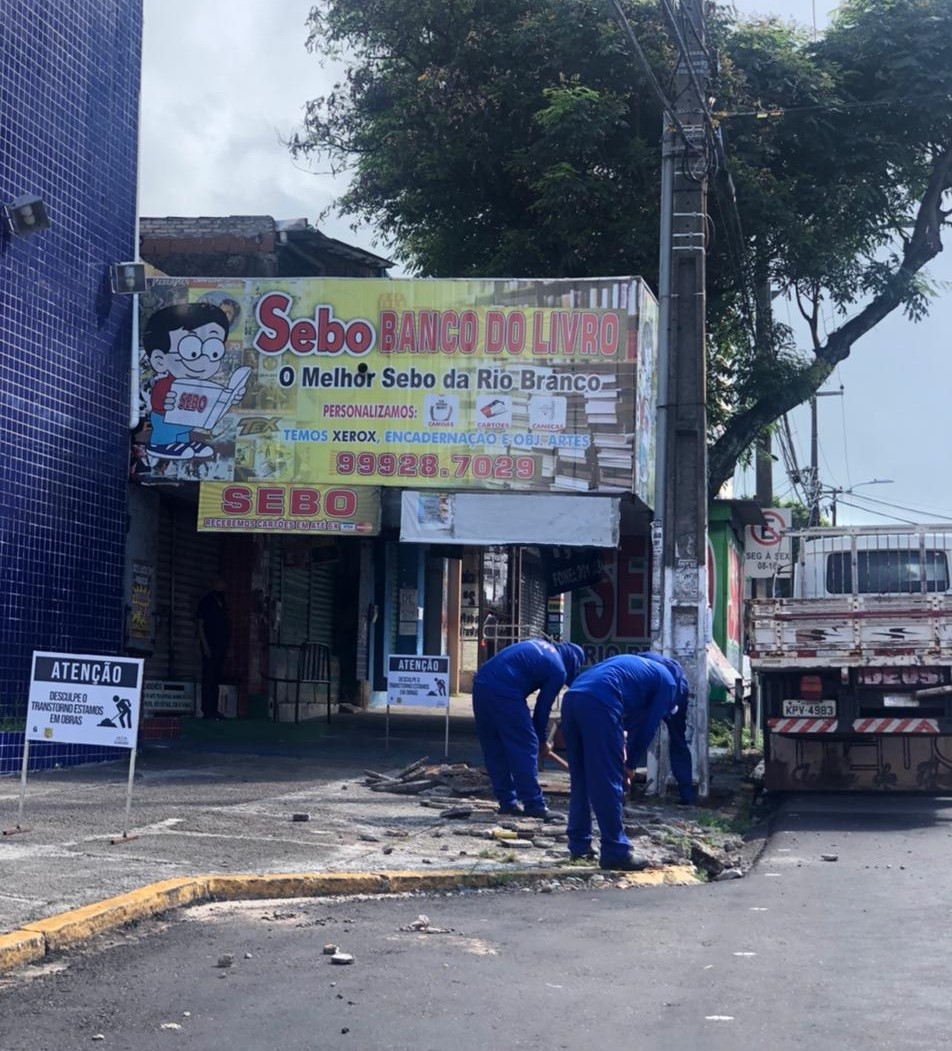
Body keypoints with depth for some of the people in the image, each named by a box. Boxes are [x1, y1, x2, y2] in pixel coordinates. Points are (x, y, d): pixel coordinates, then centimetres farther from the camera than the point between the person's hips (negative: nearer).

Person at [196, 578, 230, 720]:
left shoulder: (222, 605, 17)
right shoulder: (206, 603, -2)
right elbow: (200, 624, -7)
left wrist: (227, 646, 13)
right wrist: (205, 646, -14)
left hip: (221, 647, 7)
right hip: (210, 647, -7)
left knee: (216, 679, 7)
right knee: (208, 678, -9)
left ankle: (213, 710, 8)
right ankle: (207, 710, -11)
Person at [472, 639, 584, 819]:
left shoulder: (542, 645, 25)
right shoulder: (558, 670, 3)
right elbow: (543, 706, 7)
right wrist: (542, 741, 21)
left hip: (481, 684, 8)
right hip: (504, 693, -8)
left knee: (494, 749, 15)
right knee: (525, 748, 2)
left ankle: (507, 802, 20)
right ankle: (534, 804, 4)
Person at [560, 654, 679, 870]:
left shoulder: (635, 666, 39)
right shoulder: (667, 682, 18)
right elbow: (648, 727, 12)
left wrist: (621, 758, 29)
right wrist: (630, 764, 22)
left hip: (572, 697, 8)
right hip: (598, 704, -8)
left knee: (580, 781, 17)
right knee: (608, 783, -1)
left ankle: (579, 845, 23)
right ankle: (615, 852, 2)